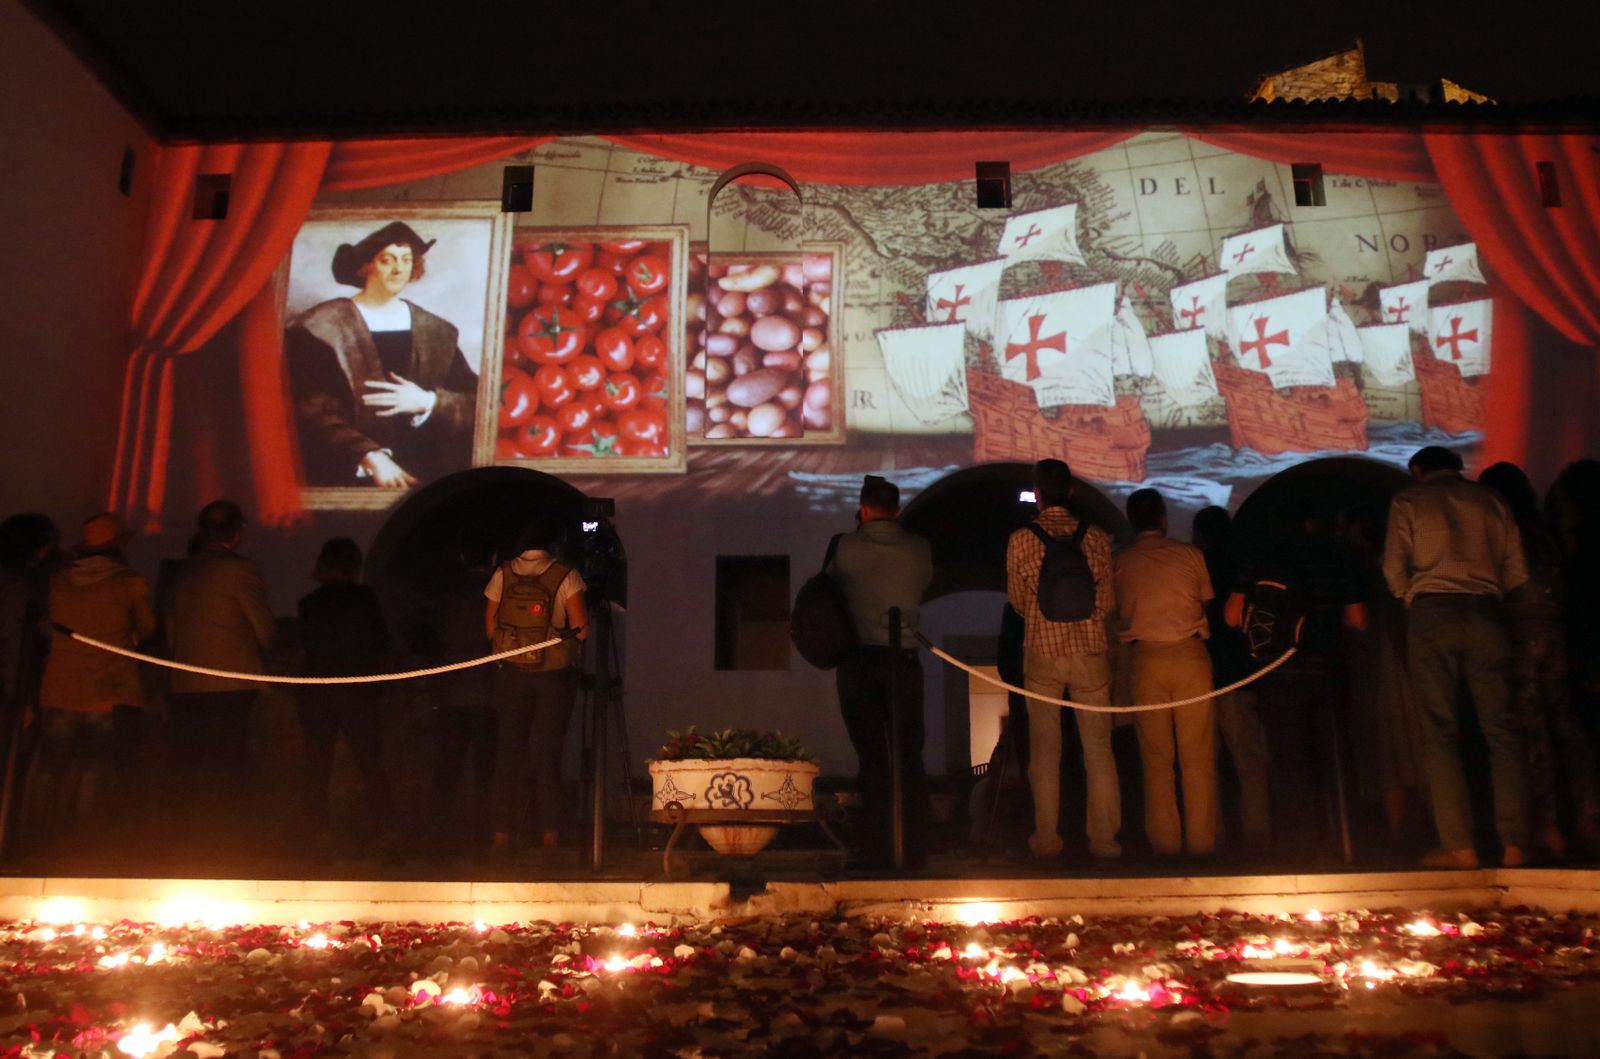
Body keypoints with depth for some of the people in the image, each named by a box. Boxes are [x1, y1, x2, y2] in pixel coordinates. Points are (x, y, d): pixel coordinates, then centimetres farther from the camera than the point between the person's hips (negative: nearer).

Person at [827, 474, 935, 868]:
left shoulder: (846, 547, -5)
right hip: (905, 660, 2)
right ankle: (915, 849, 12)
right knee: (910, 758, 10)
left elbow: (831, 584, 10)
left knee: (872, 760, 4)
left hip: (859, 661, -1)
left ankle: (876, 849, 5)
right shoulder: (919, 549, 0)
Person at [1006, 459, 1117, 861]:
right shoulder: (1096, 537, 1)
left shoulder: (1021, 540, -3)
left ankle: (1047, 838, 12)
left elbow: (1017, 601, 6)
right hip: (1090, 650, 1)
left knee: (1044, 749, 7)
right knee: (1098, 748, 7)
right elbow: (1107, 602, 6)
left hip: (1042, 651, -1)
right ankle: (1104, 839, 9)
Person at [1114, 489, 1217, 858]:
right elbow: (1208, 604, 12)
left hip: (1144, 659, 1)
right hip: (1189, 654, 0)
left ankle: (1164, 839, 10)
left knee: (1156, 757, 7)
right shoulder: (1190, 555, 3)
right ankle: (1201, 839, 8)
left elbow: (1114, 616, 11)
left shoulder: (1118, 563, 5)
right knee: (1198, 756, 5)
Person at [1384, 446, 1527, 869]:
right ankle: (1515, 845, -4)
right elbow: (1516, 574, 13)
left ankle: (1459, 847, -7)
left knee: (1440, 731, -1)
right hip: (1488, 615, 2)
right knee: (1502, 729, 3)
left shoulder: (1409, 501, 9)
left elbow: (1394, 571, 2)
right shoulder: (1491, 500, 17)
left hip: (1432, 614, -2)